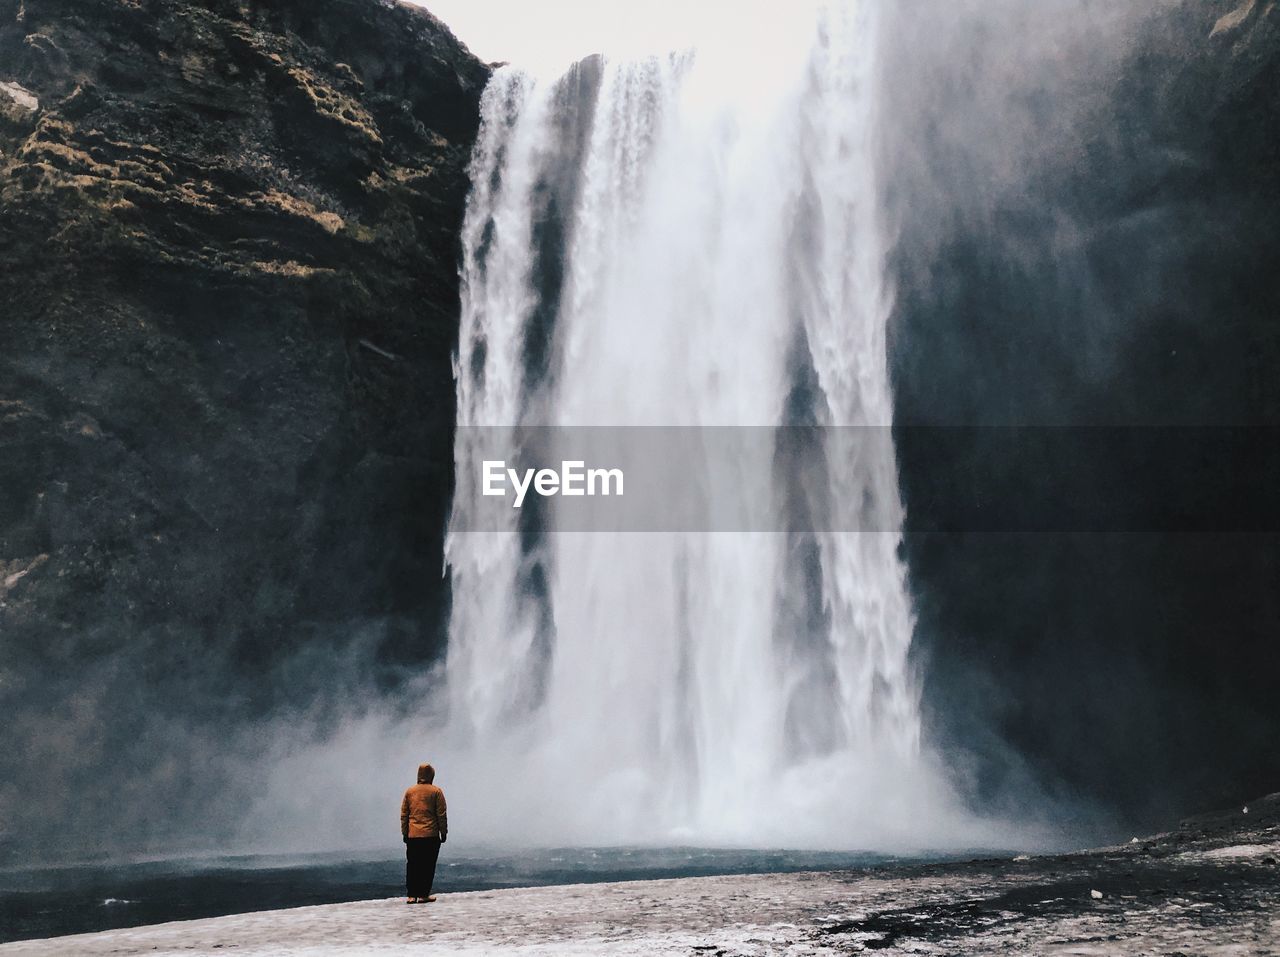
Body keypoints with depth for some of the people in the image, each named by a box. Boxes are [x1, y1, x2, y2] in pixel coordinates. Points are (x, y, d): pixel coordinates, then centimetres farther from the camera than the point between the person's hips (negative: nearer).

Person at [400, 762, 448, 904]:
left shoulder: (409, 791, 8)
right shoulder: (436, 791, -2)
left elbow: (403, 814, 9)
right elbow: (441, 815, -2)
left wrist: (404, 832, 15)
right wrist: (444, 832, 6)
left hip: (412, 835, 3)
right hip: (431, 835, -3)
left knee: (412, 865, 7)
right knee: (428, 866, 2)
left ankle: (412, 895, 4)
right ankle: (423, 895, 1)